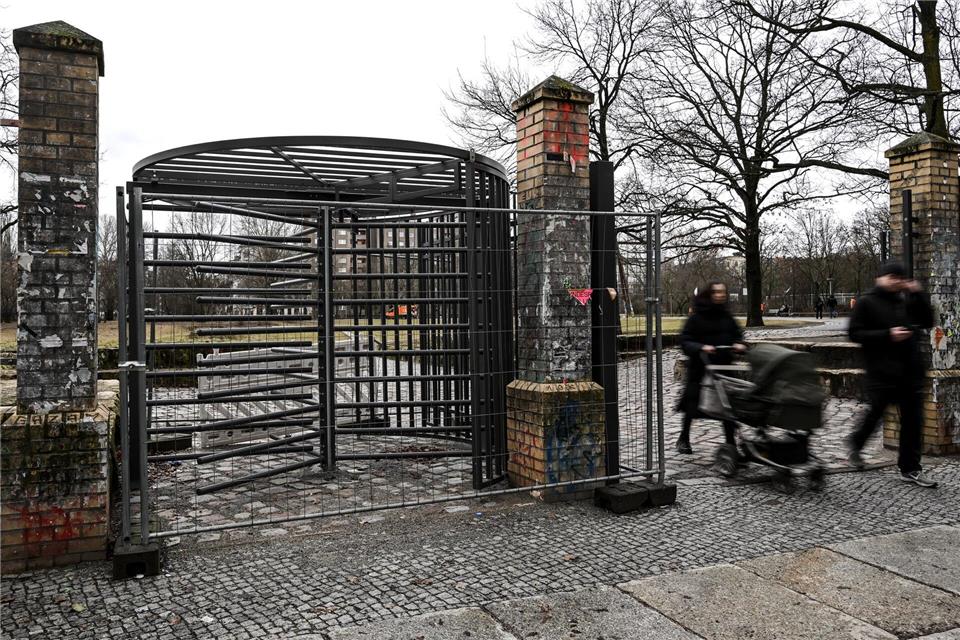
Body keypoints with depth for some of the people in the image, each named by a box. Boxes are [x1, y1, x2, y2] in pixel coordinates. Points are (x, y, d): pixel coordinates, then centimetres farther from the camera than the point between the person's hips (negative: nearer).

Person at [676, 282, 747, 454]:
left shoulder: (726, 316, 6)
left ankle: (731, 441, 10)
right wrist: (701, 347, -27)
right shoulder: (696, 318, -8)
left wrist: (738, 344, -8)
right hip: (700, 369, -3)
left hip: (724, 367, 3)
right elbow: (684, 341, -12)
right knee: (692, 405, 8)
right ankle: (683, 439, 27)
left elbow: (737, 335, 13)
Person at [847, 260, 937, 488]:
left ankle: (910, 469, 15)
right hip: (882, 372, -5)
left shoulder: (907, 300, 11)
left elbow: (927, 321, 11)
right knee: (875, 412, 2)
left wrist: (919, 295, 0)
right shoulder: (867, 302, -4)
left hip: (910, 371, 5)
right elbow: (855, 333, -8)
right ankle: (856, 444, 30)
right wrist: (887, 334, -17)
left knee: (913, 420, 6)